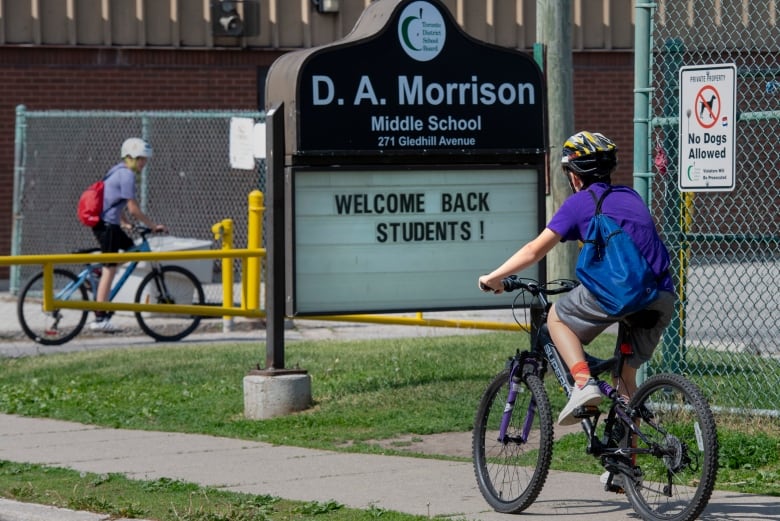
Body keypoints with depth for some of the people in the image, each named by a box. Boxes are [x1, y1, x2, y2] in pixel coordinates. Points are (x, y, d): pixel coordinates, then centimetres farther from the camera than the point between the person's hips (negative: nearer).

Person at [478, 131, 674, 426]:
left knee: (558, 317, 19)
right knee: (626, 373, 22)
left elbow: (535, 250, 9)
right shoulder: (631, 197, 27)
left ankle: (584, 383, -3)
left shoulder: (580, 202, 10)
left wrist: (493, 278, 20)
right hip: (662, 299, 6)